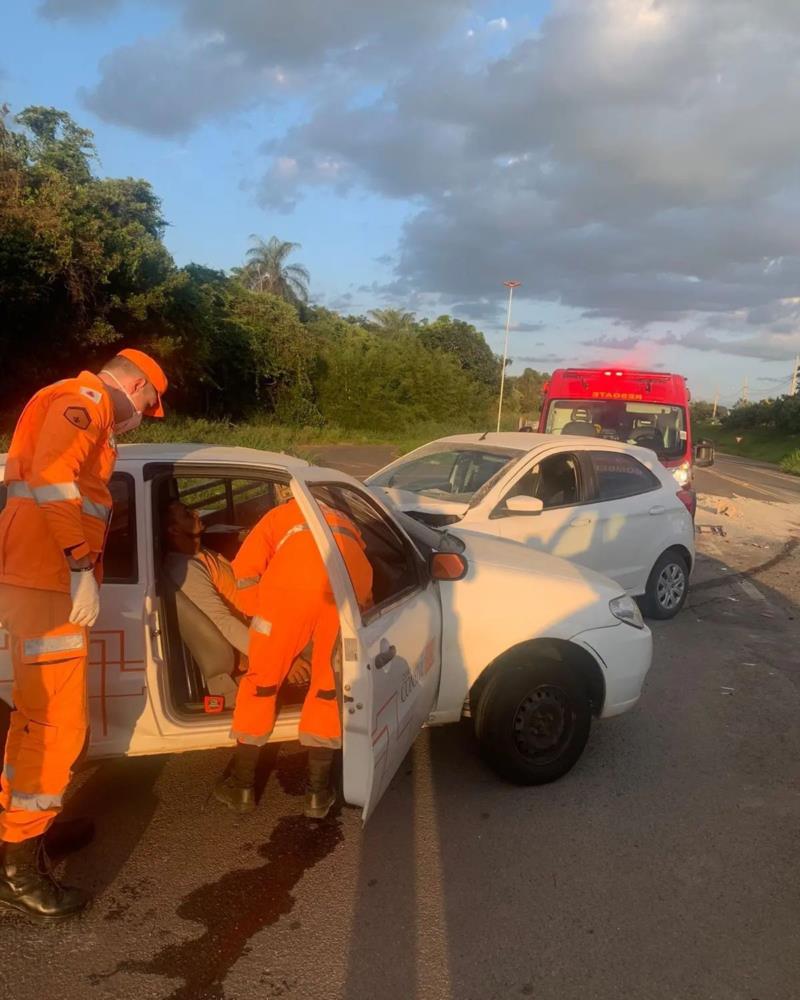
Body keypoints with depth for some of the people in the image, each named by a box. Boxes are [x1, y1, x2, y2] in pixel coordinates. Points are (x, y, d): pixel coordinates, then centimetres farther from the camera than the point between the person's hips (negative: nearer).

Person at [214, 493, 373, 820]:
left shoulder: (279, 516, 37)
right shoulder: (345, 523, 45)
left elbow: (245, 568, 19)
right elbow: (366, 593, 38)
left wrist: (266, 621, 27)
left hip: (295, 573, -2)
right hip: (351, 574, 3)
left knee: (263, 677, 14)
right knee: (330, 684, 18)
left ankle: (242, 785, 27)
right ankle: (318, 791, 24)